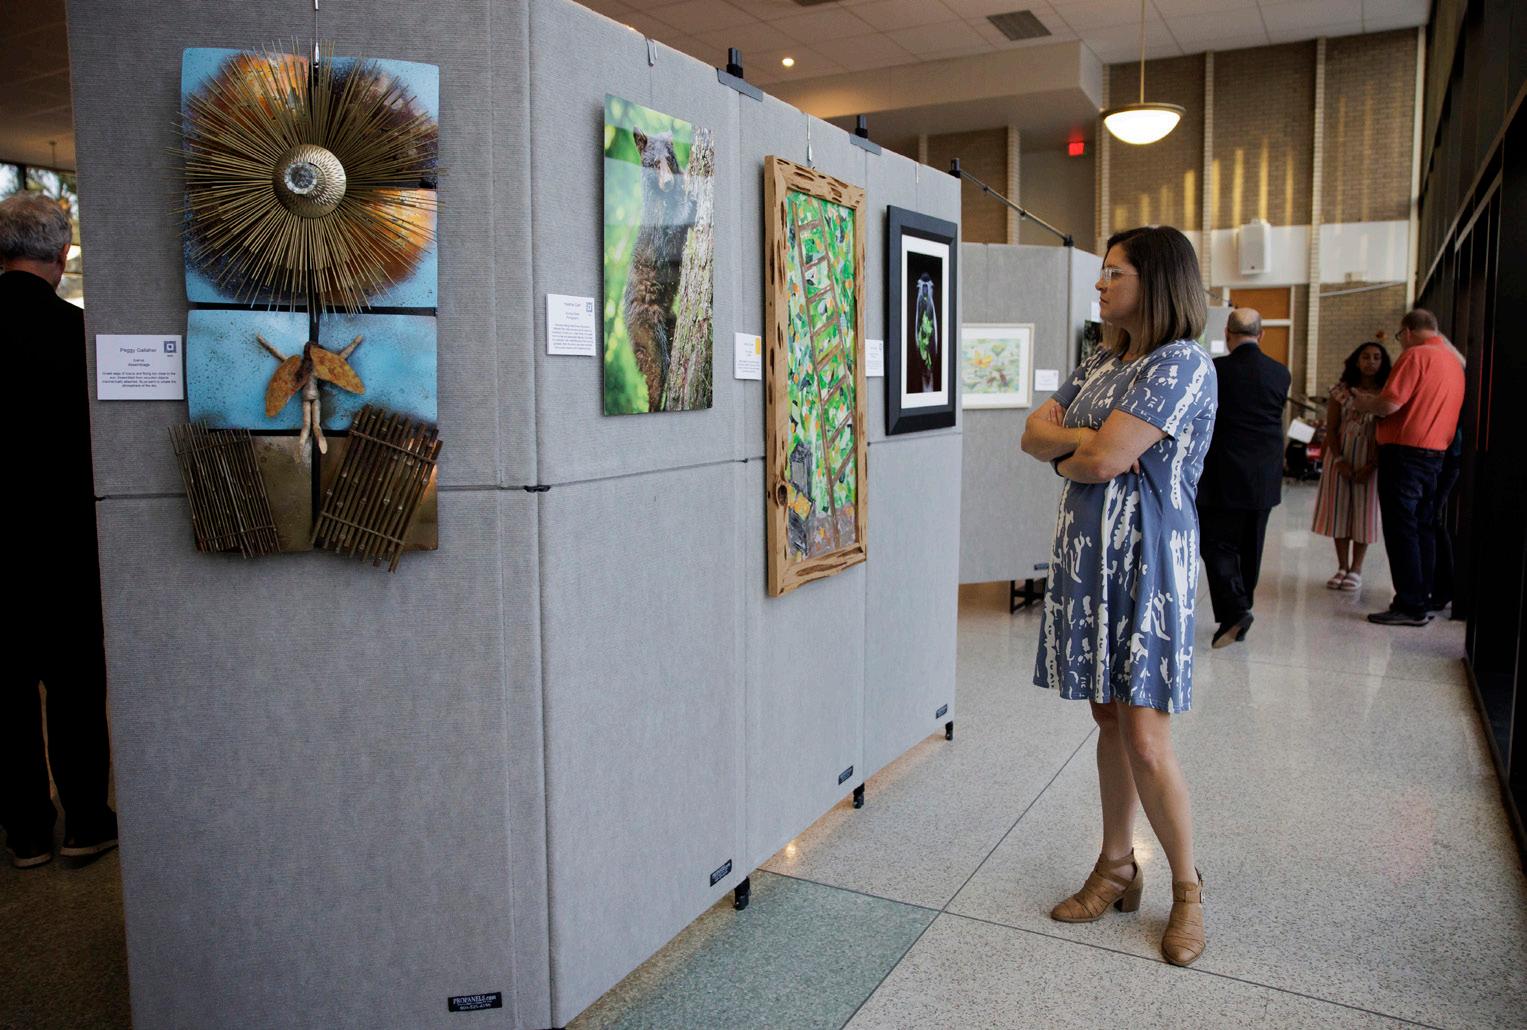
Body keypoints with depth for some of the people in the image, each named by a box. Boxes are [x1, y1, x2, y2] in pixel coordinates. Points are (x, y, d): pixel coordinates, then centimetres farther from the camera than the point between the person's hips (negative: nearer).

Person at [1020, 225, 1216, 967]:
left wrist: (1067, 455, -1)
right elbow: (1033, 433, 7)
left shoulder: (1183, 364, -14)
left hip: (1147, 564, -8)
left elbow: (1102, 462, -21)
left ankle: (1187, 889, 19)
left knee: (1146, 743, -4)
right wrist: (1088, 438, -11)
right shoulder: (1102, 362, 13)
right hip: (1089, 556, 8)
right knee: (1108, 718, 15)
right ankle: (1116, 869, 29)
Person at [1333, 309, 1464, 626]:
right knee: (1423, 528, 12)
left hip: (1405, 451, -9)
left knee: (1401, 529, -5)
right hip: (1435, 453, 9)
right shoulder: (1453, 360, 15)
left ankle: (1409, 606, -4)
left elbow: (1389, 404, -19)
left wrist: (1354, 399, -2)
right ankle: (1421, 603, 17)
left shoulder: (1415, 355, -11)